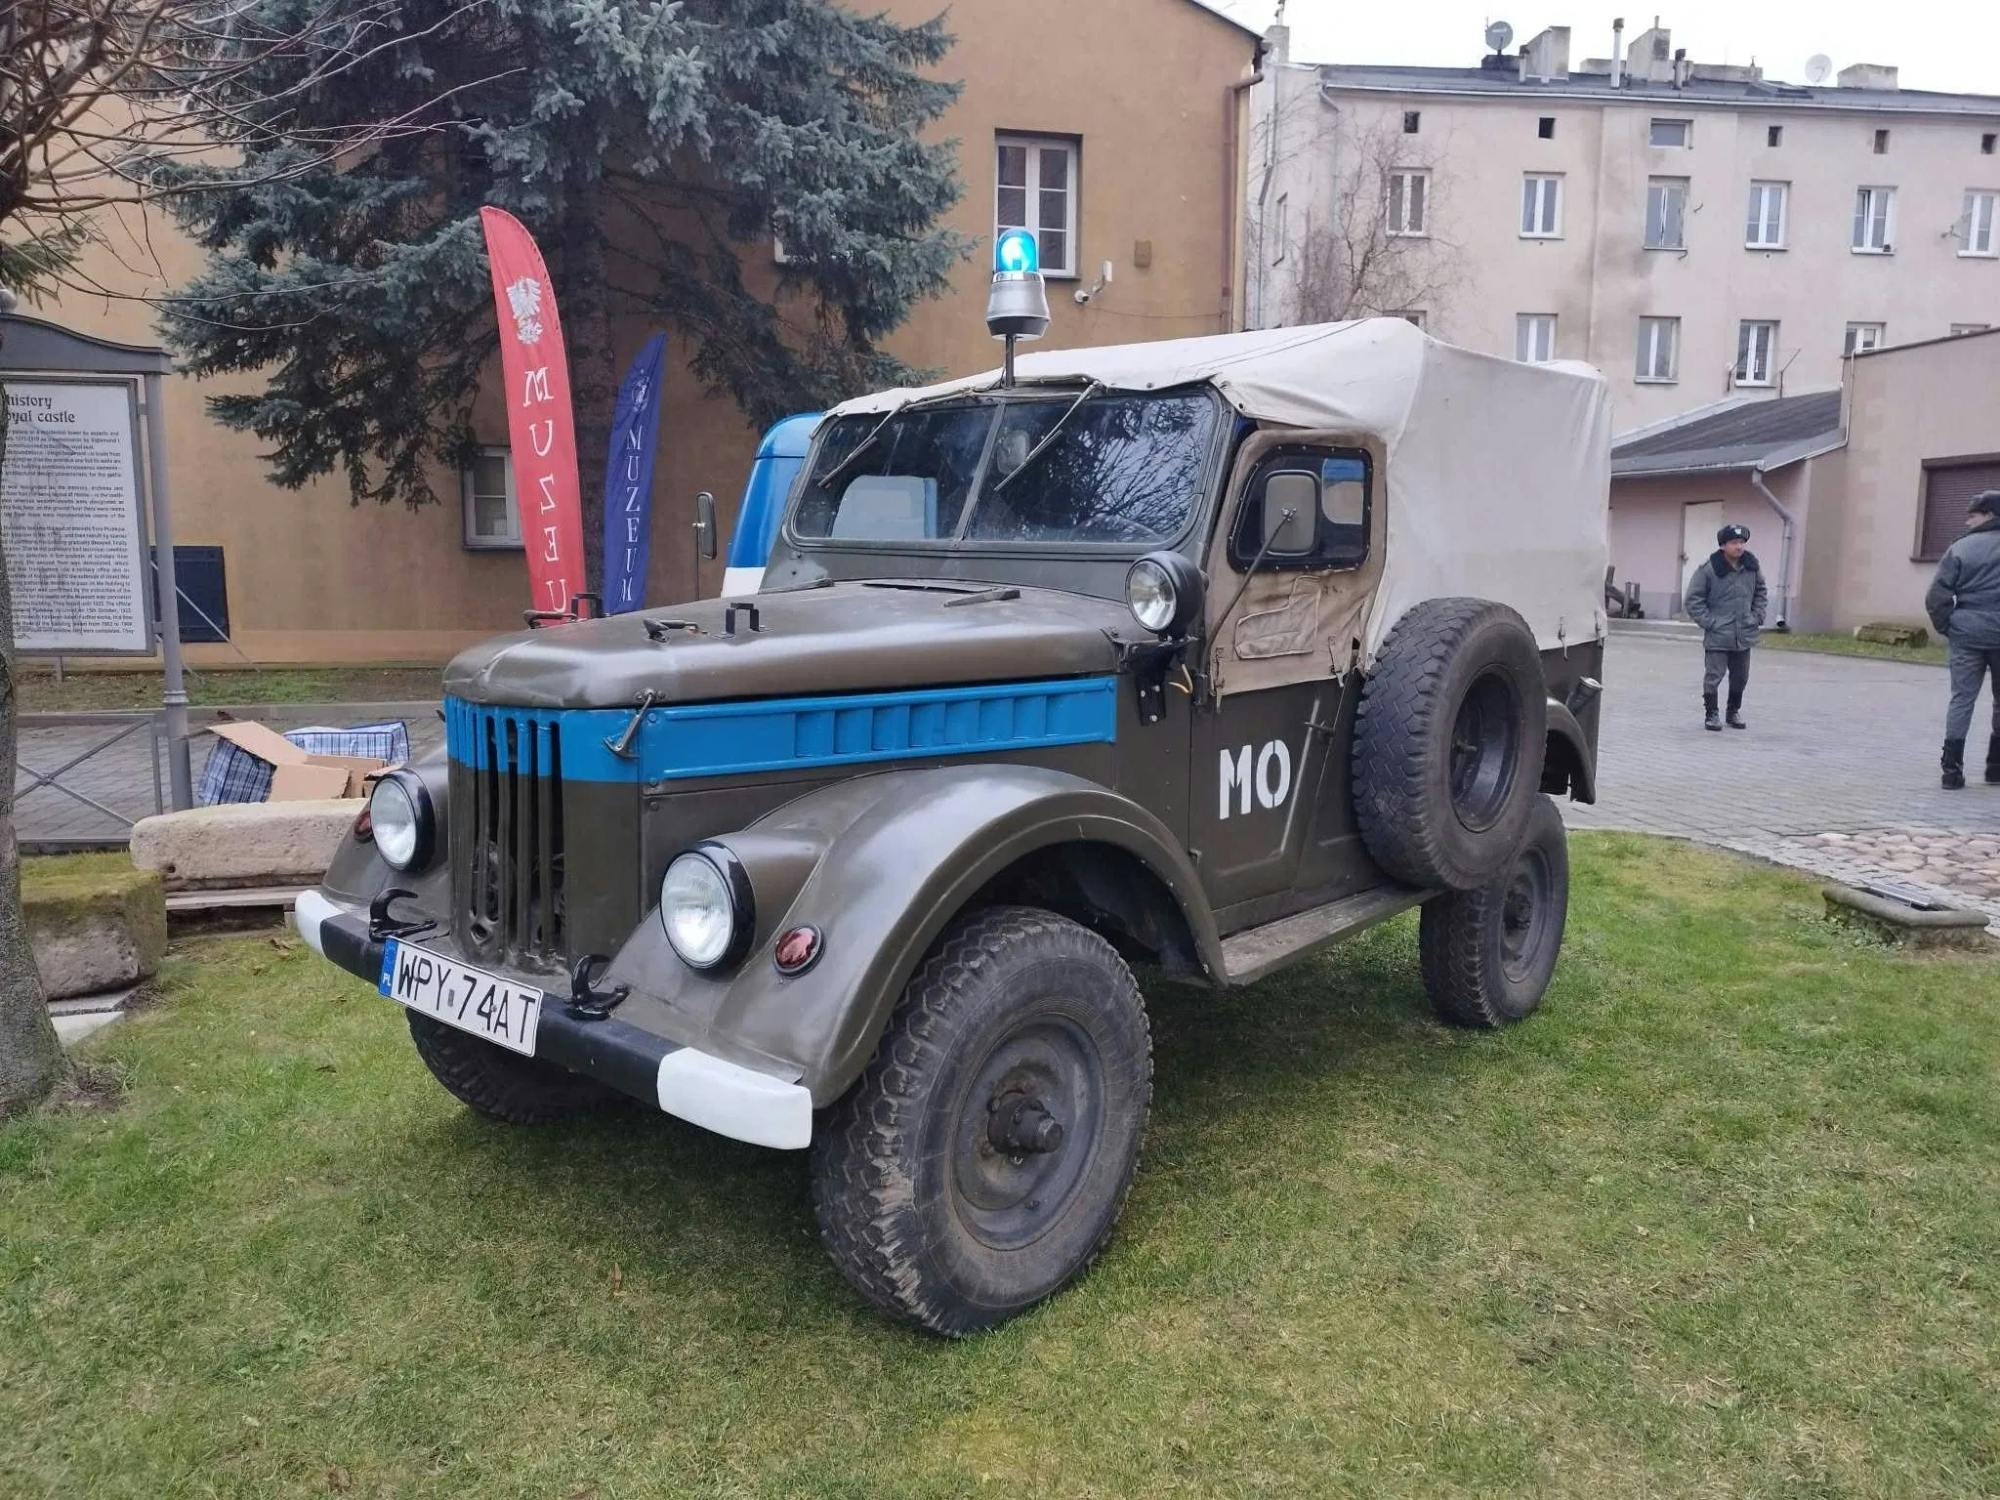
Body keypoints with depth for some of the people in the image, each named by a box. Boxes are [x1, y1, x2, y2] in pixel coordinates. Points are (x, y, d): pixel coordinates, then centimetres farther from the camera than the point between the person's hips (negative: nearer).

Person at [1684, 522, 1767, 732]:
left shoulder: (1752, 567, 4)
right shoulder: (1708, 570, -12)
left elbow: (1761, 591, 21)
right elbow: (1693, 600, -8)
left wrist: (1757, 616, 10)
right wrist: (1708, 622, -12)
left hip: (1745, 635, 5)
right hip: (1717, 637, -5)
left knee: (1740, 677, 14)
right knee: (1713, 677, -3)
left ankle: (1734, 712, 30)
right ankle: (1711, 714, 11)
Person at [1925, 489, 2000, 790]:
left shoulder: (1961, 548, -1)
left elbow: (1937, 596, -6)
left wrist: (1947, 628, 5)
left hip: (1967, 634, -1)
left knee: (1962, 699, 2)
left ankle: (1952, 768, -4)